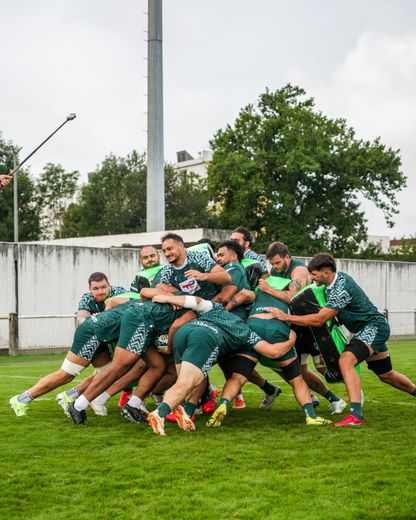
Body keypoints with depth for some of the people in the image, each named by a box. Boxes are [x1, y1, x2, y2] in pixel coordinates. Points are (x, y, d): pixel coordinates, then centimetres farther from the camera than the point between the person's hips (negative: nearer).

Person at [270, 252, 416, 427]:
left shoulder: (341, 288, -28)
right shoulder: (336, 279, 0)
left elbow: (319, 320, -30)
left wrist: (286, 317, -28)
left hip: (374, 327, -10)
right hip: (366, 329, 10)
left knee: (346, 360, -29)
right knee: (386, 375, 22)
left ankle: (356, 415, -35)